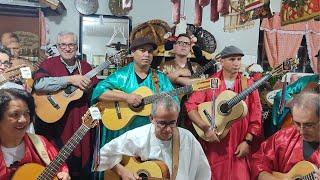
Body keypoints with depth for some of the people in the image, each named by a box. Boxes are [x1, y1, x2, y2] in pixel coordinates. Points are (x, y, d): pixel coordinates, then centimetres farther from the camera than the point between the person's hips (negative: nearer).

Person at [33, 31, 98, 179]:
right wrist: (69, 79, -23)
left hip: (81, 124, 3)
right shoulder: (49, 64, -2)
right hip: (55, 124, -3)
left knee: (83, 168, 11)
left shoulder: (85, 67, 9)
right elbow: (38, 84, -22)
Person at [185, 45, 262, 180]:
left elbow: (255, 117, 1)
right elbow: (191, 106, -9)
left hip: (240, 147, 1)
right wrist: (205, 128, -19)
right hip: (214, 147, -1)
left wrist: (247, 141, -7)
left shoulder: (248, 84, 3)